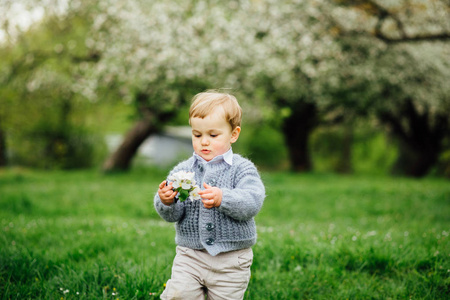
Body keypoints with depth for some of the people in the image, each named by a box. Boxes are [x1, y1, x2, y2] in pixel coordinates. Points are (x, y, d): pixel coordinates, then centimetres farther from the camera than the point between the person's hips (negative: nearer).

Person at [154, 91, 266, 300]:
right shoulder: (183, 170, 3)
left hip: (231, 261, -2)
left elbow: (252, 202, -20)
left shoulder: (242, 169, -4)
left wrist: (222, 198, -36)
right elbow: (172, 215, -2)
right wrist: (166, 202, -25)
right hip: (190, 255, 2)